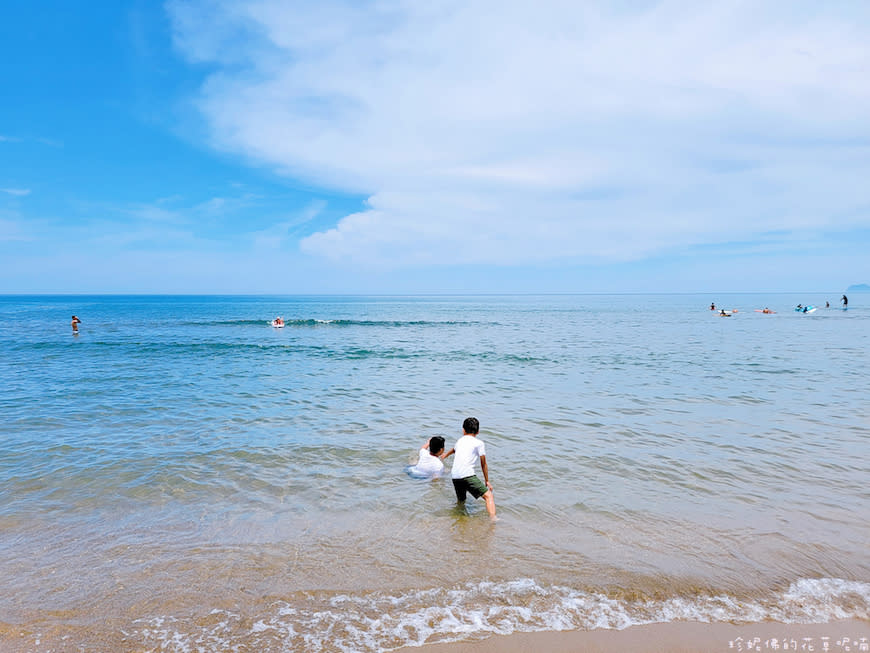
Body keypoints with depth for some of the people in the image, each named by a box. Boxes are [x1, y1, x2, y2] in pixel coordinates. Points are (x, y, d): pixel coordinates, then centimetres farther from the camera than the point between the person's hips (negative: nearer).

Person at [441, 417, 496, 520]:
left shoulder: (460, 440, 24)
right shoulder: (479, 443, 9)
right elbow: (483, 464, 11)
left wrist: (446, 454, 70)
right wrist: (487, 480, 21)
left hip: (455, 476, 6)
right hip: (468, 475, -6)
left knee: (461, 501, 25)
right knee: (488, 496, -11)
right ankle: (493, 519, -28)